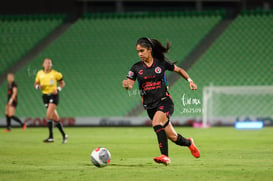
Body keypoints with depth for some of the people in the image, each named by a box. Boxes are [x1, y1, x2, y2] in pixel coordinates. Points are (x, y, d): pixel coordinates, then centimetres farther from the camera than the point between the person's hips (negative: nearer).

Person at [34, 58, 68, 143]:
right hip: (45, 96, 4)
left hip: (54, 95, -4)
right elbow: (35, 84, 15)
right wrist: (38, 86, -8)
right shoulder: (39, 74, 5)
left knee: (49, 115, -17)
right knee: (55, 118, 7)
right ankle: (64, 135, 20)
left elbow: (62, 83, 6)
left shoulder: (55, 74, -5)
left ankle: (51, 137, -13)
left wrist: (58, 89, -11)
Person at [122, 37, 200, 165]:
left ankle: (165, 156, -35)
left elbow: (179, 70, 14)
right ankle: (188, 143, 41)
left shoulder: (161, 63, 0)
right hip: (150, 106, 3)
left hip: (164, 101, -3)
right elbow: (129, 84, -7)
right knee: (172, 136, 7)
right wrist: (126, 84, -30)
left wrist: (189, 80, 2)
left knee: (156, 122, -33)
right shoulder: (136, 68, 4)